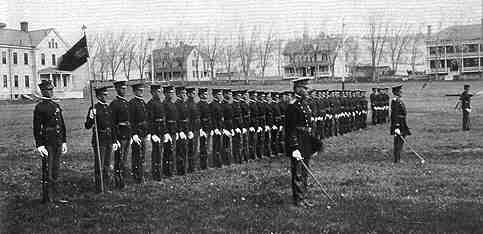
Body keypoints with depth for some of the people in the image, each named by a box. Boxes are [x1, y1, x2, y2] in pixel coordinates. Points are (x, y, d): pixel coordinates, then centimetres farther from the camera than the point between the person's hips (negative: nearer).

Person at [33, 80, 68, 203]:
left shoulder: (56, 106, 15)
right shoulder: (39, 107, -7)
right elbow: (36, 128, -11)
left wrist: (64, 142, 16)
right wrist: (39, 145, -17)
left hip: (57, 142, 7)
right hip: (47, 142, -7)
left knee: (55, 170, 12)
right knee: (47, 171, -5)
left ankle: (54, 196, 21)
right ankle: (47, 199, 0)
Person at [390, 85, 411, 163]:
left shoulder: (399, 101, 14)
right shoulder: (395, 101, -17)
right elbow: (395, 115, -21)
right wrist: (397, 127, -25)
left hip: (401, 124, 10)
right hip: (398, 124, -10)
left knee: (400, 142, 14)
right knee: (398, 142, -6)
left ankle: (398, 159, 21)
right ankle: (396, 160, -2)